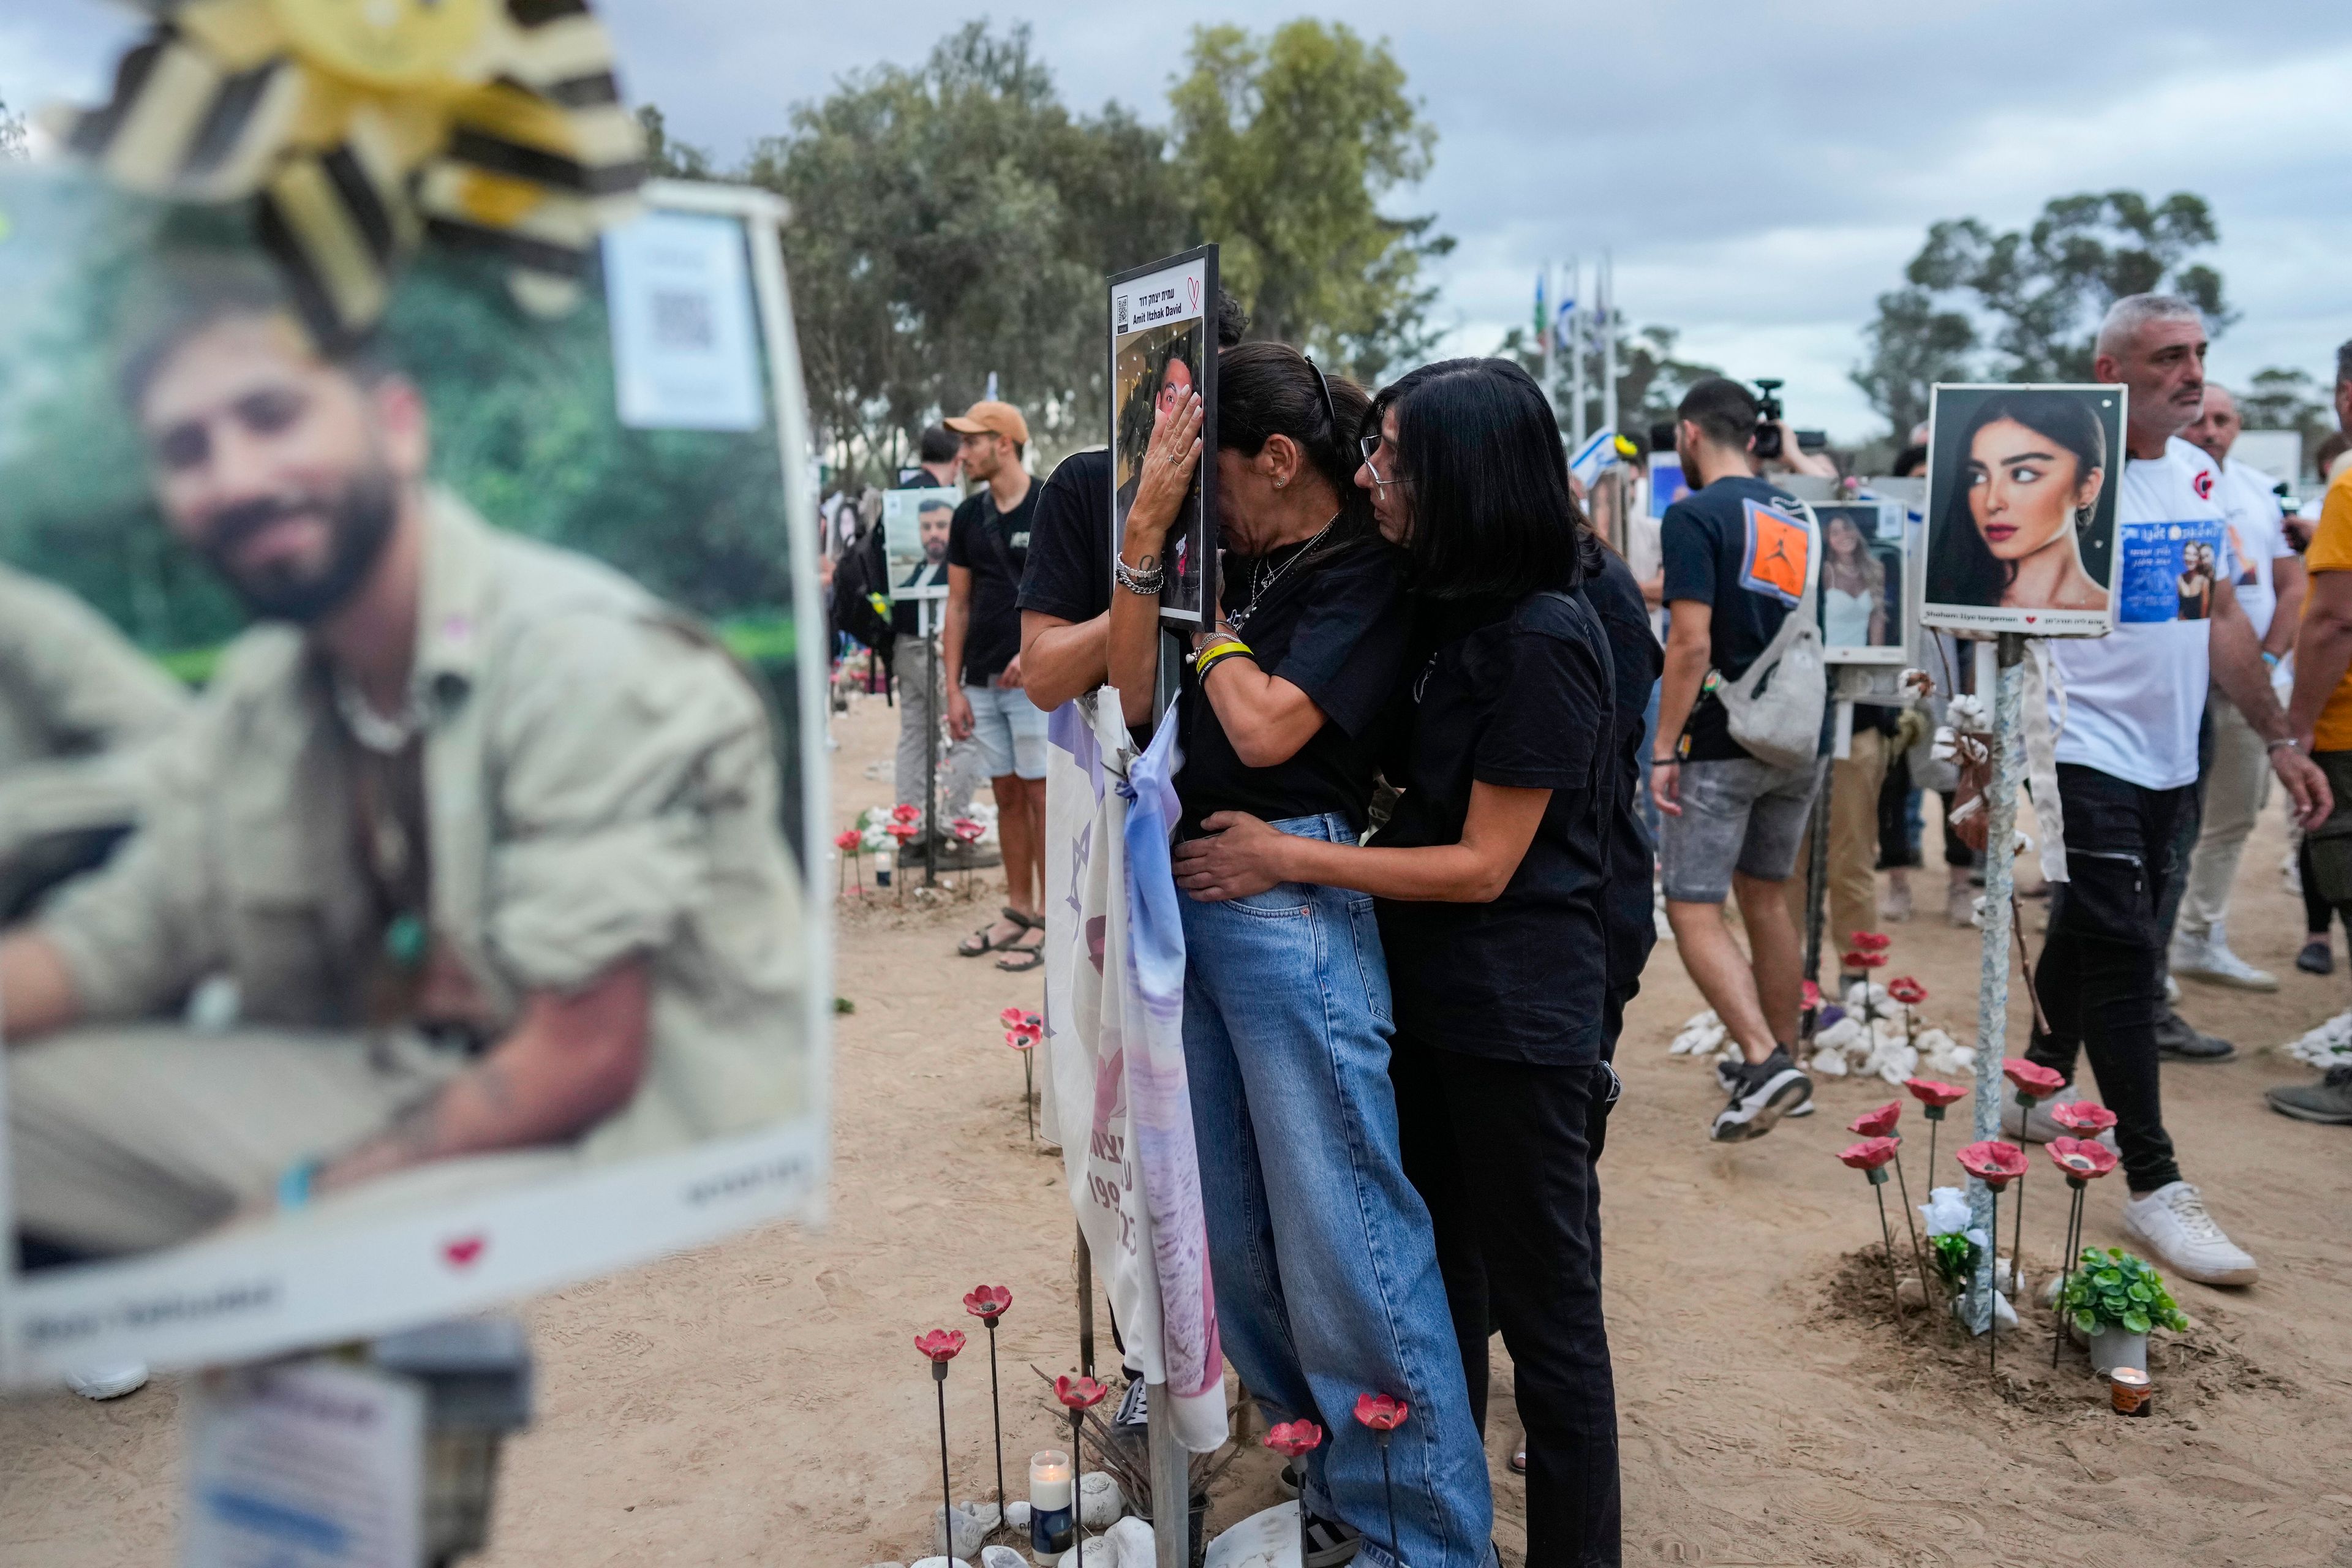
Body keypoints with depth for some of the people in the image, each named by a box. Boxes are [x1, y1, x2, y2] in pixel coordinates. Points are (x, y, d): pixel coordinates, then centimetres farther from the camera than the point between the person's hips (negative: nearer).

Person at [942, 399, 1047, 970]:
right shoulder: (969, 516, 10)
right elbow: (959, 606, 12)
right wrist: (954, 688, 7)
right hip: (983, 682, 6)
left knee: (1042, 795, -3)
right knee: (1007, 796, 12)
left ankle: (1049, 921, 4)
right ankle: (1018, 911, 21)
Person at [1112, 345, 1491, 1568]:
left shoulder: (1368, 574, -7)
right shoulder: (1247, 562, 13)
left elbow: (1267, 727, -18)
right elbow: (1133, 699, 6)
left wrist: (1208, 611, -2)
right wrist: (1149, 532, -1)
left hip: (1291, 910, -8)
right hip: (1194, 896, 8)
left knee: (1340, 1238, -4)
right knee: (1232, 1227, 15)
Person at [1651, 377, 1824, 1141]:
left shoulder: (1695, 515, -10)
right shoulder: (1796, 518, 13)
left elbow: (1691, 642, -17)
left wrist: (1664, 747, -14)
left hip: (1724, 742, -7)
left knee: (1694, 908, -2)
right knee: (1766, 897, 18)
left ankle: (1764, 1063, -15)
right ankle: (1781, 1061, 26)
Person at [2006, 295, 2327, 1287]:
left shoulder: (2198, 475, 11)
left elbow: (2223, 620, 16)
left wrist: (2277, 738, 14)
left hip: (2169, 759, 7)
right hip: (2087, 753, -7)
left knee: (2093, 938, 17)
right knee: (2123, 955, -7)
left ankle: (2040, 1092, 36)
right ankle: (2153, 1185, -2)